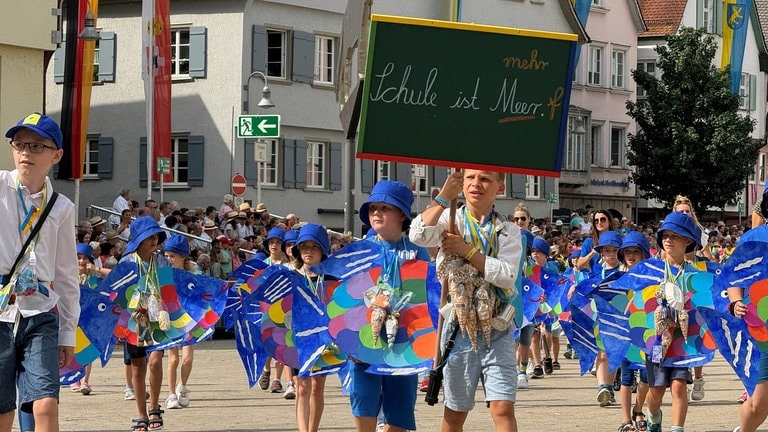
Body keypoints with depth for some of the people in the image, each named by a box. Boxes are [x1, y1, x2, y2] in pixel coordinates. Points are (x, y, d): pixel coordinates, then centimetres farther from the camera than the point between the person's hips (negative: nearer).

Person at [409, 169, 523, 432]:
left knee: (503, 408, -10)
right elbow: (418, 235, -18)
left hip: (497, 328, 0)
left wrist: (467, 251, -15)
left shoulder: (507, 231, 6)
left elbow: (508, 276, -11)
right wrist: (444, 197, -18)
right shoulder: (450, 220, 5)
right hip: (459, 326, 0)